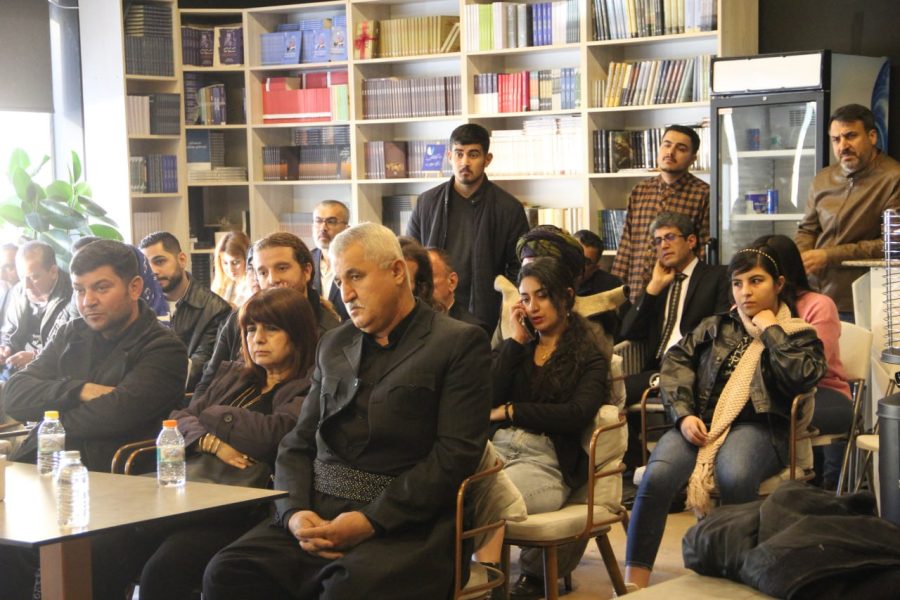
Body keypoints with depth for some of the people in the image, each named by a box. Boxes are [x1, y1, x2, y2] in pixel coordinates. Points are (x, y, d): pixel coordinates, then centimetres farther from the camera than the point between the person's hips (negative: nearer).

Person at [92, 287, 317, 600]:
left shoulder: (307, 390, 3)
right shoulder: (232, 375, 25)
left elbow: (271, 434, -14)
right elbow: (180, 419, 17)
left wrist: (212, 416, 5)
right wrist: (211, 443, -8)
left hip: (242, 511, -6)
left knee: (164, 570, -32)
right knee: (103, 553, -19)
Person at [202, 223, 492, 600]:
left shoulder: (460, 344, 1)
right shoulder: (333, 345, 20)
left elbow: (455, 454, -9)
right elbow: (298, 444, 17)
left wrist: (372, 521, -16)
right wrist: (295, 512, -4)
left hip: (401, 526, -5)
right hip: (317, 515, 5)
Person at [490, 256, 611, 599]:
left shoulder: (589, 355, 10)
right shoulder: (519, 346, 23)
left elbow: (577, 415, -7)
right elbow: (487, 399, 7)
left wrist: (510, 411, -2)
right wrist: (516, 341, 7)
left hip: (547, 462, -4)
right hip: (497, 447, 4)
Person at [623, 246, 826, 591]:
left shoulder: (798, 334, 17)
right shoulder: (714, 327, 26)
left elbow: (801, 379, -4)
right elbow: (676, 362, 12)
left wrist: (771, 331, 2)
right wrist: (684, 415, -5)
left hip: (757, 427, -2)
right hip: (700, 423, 3)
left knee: (735, 477, -39)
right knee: (658, 476, -29)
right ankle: (633, 584, -29)